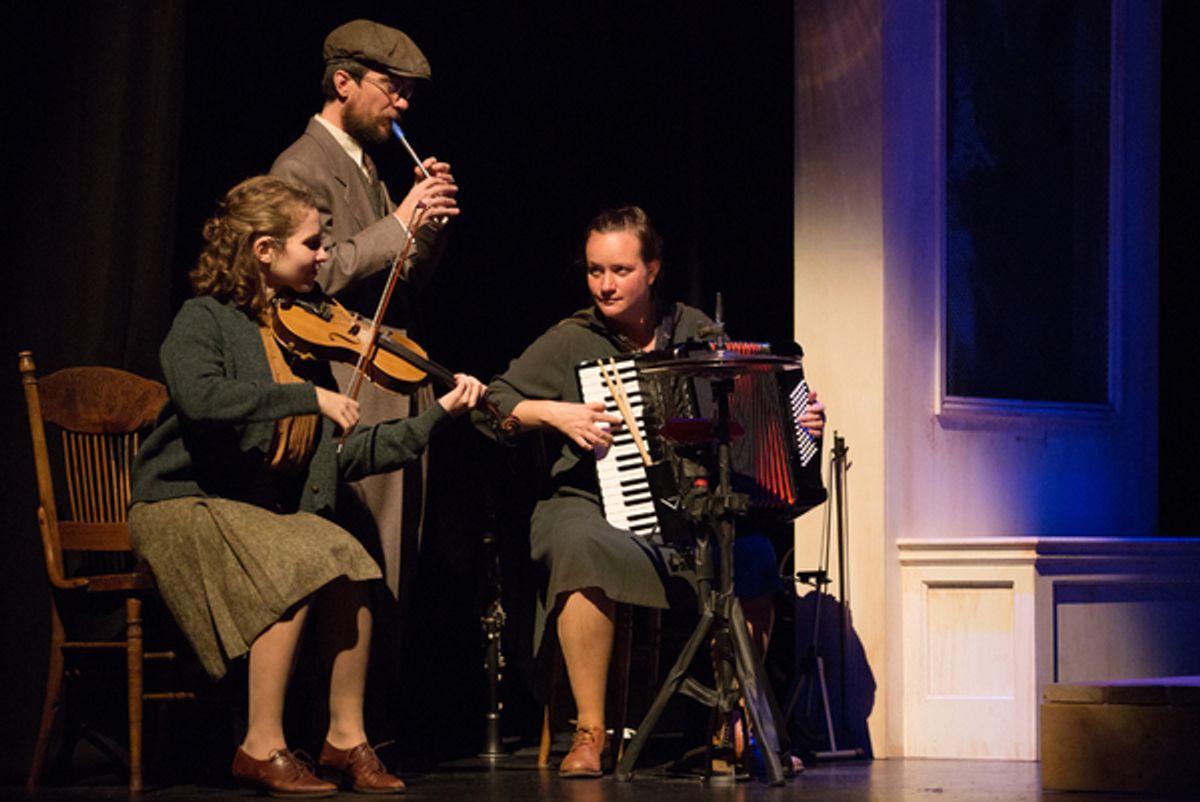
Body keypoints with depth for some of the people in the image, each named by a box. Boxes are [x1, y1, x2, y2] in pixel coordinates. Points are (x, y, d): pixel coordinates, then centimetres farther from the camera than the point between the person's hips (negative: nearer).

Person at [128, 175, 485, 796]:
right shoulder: (205, 321, -6)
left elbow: (346, 455, 10)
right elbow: (200, 398, -29)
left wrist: (439, 414, 7)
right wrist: (309, 398, -29)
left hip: (270, 510, 6)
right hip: (186, 505, -6)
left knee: (346, 565, -23)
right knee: (301, 567, -30)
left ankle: (346, 737, -11)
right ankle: (263, 748, -21)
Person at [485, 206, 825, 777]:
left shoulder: (695, 331, 12)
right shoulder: (571, 340, 4)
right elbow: (492, 403, 2)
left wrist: (799, 423, 3)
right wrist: (553, 413, -13)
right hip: (590, 506, -2)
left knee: (754, 555, -29)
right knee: (584, 548, -39)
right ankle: (589, 732, -29)